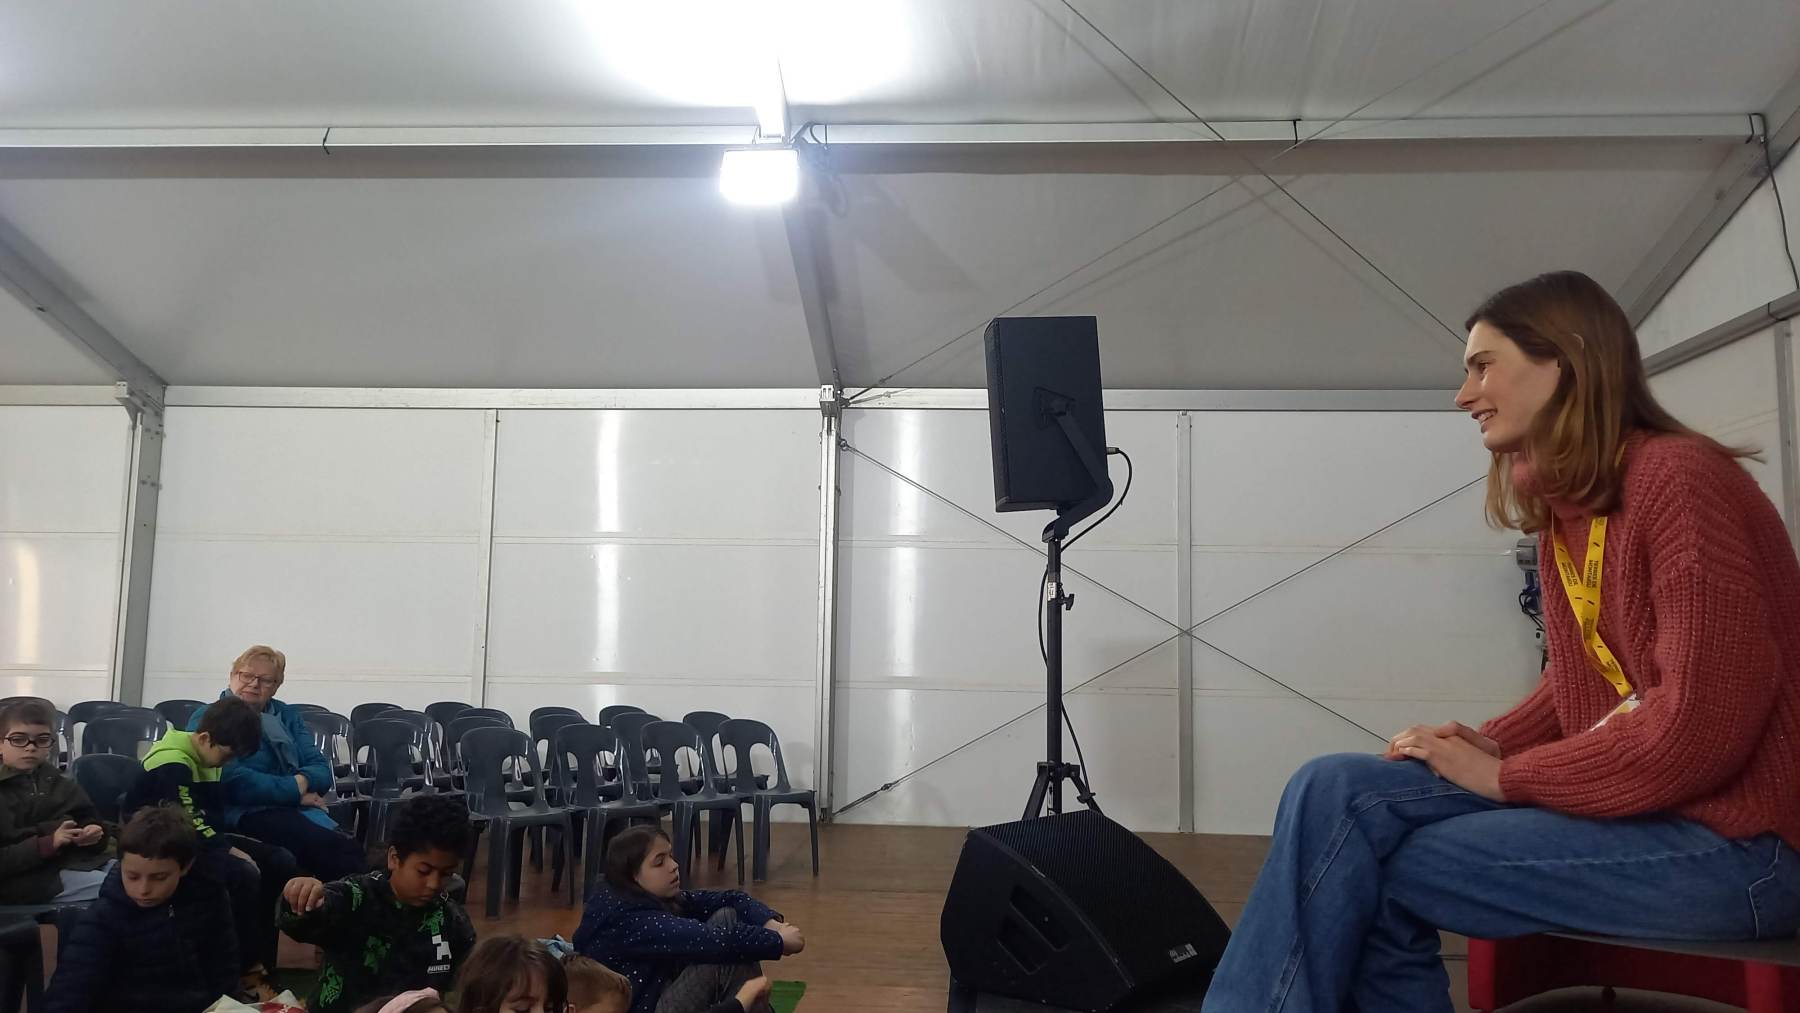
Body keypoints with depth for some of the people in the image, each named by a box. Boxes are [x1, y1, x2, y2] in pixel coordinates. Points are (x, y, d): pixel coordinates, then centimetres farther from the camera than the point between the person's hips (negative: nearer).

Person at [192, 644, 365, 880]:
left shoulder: (286, 716, 23)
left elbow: (321, 769, 13)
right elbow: (235, 781, -11)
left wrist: (303, 781, -10)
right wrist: (295, 791, -7)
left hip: (297, 809, 5)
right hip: (244, 813, -5)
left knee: (348, 846, -32)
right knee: (332, 849, -34)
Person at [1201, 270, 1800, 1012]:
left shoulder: (1681, 480, -15)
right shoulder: (1562, 507, 11)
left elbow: (1703, 723, -22)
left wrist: (1505, 776, -15)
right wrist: (1490, 744, -1)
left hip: (1729, 842, -7)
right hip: (1627, 801, 8)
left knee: (1362, 870, -17)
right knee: (1339, 791, -8)